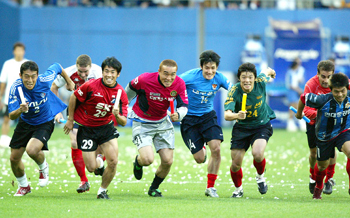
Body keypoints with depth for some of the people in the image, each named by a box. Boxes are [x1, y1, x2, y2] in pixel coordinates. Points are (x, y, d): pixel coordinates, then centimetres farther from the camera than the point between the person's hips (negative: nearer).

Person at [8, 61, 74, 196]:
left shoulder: (44, 80, -27)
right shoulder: (16, 88, -25)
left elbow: (57, 67, -4)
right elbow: (11, 116, -26)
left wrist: (69, 82, 13)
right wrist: (20, 110, -49)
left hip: (44, 123, -3)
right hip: (25, 123, 3)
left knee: (32, 150, -29)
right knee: (14, 158, 6)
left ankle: (43, 168, 8)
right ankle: (23, 186, 36)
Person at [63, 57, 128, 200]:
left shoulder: (121, 94, -11)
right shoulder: (91, 86, -19)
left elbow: (123, 122, -8)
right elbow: (74, 97, -3)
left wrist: (117, 116, -31)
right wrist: (70, 120, 0)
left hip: (106, 127, 2)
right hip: (86, 128, -2)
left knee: (113, 162, -13)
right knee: (91, 168, -3)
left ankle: (102, 190, 12)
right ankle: (99, 161, 37)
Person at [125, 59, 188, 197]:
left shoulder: (179, 84, -15)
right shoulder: (144, 80, -25)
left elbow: (183, 106, -8)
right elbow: (130, 90, -4)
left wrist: (178, 115, -32)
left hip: (163, 122, 4)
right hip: (142, 123, -4)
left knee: (167, 161, -3)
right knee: (148, 159, -21)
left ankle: (154, 188, 26)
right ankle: (138, 162, 20)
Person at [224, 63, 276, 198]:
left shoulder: (260, 83, -20)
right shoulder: (234, 92, -24)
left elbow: (266, 71, 6)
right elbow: (227, 115, -36)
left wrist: (270, 72, 30)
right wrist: (236, 115, -58)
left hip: (262, 125, -1)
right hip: (242, 127, 1)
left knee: (257, 154, -27)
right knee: (236, 163, -1)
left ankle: (260, 176, 7)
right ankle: (238, 189, 31)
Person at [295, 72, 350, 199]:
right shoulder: (323, 100, -31)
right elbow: (303, 98, -13)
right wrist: (299, 114, 7)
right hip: (324, 135, -1)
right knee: (322, 166, 16)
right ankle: (318, 188, 50)